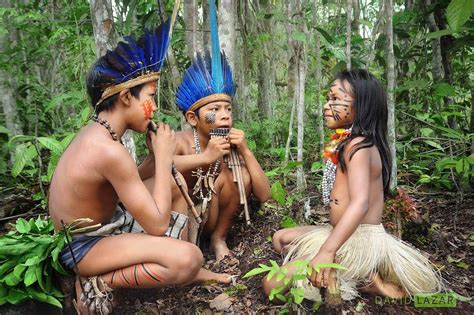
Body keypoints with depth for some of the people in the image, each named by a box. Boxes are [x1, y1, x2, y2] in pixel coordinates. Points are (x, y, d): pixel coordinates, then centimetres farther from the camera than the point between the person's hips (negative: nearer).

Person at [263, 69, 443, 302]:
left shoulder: (357, 145, -18)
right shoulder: (349, 142, 10)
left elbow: (360, 203, -30)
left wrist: (326, 251, -35)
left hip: (358, 241, -10)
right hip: (348, 235, 10)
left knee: (273, 285, -12)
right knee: (281, 239, 23)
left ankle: (364, 282, -4)